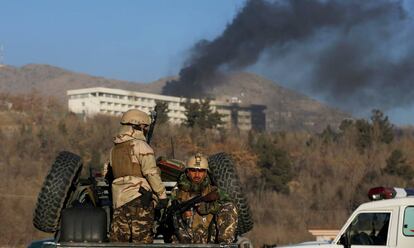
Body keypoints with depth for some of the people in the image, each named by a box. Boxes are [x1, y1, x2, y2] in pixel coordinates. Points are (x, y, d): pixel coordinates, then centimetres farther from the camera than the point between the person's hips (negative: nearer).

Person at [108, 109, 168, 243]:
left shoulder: (114, 149, 18)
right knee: (143, 238, -5)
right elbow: (151, 172, -14)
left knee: (118, 239, 8)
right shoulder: (140, 145, -7)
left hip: (119, 199, 7)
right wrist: (162, 194, -9)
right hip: (138, 197, -7)